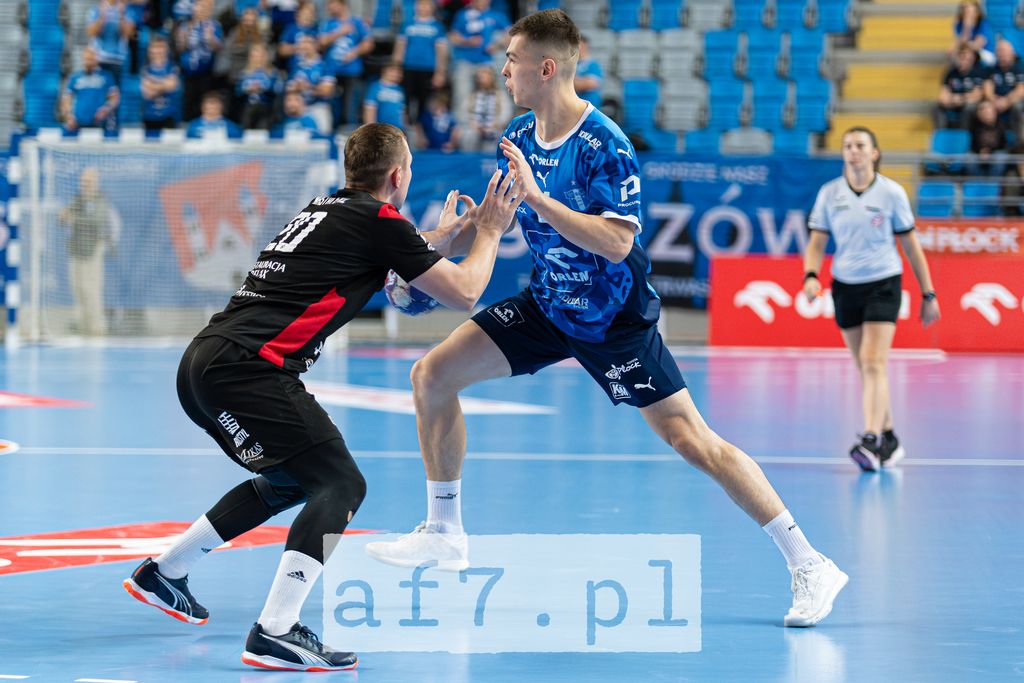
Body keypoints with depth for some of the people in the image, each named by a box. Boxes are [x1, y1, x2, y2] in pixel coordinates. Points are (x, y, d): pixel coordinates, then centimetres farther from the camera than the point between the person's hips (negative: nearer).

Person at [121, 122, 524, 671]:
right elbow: (463, 294, 4)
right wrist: (490, 232, 19)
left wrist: (441, 238, 46)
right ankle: (275, 634, -21)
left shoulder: (326, 210, 23)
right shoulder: (380, 220, -2)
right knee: (340, 483, -9)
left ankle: (162, 574, 34)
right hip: (247, 369, -9)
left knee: (292, 481, 25)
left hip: (203, 364, 9)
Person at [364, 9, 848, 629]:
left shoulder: (605, 147, -23)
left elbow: (616, 243, -31)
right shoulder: (519, 138, 0)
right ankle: (445, 533, 14)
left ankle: (809, 566, -5)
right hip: (549, 305, 7)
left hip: (615, 319, -7)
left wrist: (537, 197, -34)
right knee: (433, 374, 0)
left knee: (693, 441, -12)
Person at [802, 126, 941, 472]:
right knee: (866, 368, 8)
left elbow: (911, 245, 3)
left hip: (883, 284, -3)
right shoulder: (829, 193, 2)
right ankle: (889, 439, 20)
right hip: (845, 287, 3)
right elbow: (816, 242, 5)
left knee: (874, 363, -17)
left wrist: (928, 294, 4)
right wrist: (811, 275, -15)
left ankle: (871, 441, -25)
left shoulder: (892, 193, -3)